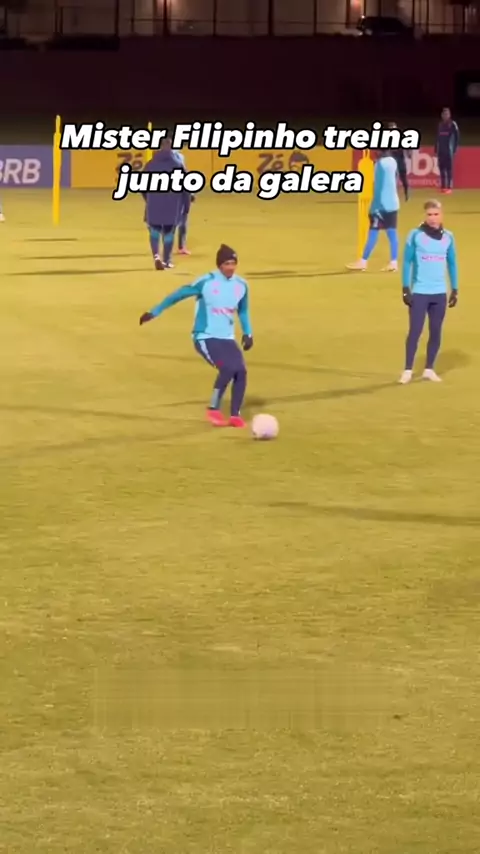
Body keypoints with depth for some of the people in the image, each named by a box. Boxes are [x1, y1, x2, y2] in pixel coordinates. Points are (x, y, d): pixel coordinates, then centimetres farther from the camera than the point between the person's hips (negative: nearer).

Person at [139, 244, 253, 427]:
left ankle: (235, 415, 1)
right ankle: (213, 409, -8)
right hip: (205, 337, -6)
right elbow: (178, 295, -6)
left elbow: (243, 311, 19)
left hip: (227, 338, 6)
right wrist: (154, 312, -4)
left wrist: (247, 333, 8)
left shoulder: (241, 285, 1)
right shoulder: (206, 282, -15)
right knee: (228, 368, -25)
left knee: (241, 371, -13)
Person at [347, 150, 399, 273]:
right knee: (392, 232, 5)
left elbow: (379, 186, -18)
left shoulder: (380, 163, -14)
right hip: (392, 203, 8)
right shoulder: (392, 161, 10)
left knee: (373, 232, -4)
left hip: (382, 205, -8)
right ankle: (394, 262, 1)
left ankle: (363, 262, -1)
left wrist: (375, 207, -17)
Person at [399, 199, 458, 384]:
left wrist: (455, 290, 11)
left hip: (440, 293, 3)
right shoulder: (415, 235, -5)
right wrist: (405, 289, -7)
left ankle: (429, 369, 16)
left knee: (436, 332, 7)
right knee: (414, 332, -5)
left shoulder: (448, 237, 5)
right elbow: (407, 262, -3)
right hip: (419, 292, -3)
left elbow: (452, 264, 13)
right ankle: (408, 371, 1)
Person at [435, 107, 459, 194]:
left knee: (449, 168, -5)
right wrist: (436, 150, 13)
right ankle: (443, 187, 10)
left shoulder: (453, 124, -5)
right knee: (441, 168, 5)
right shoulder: (440, 125, 12)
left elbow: (457, 138, -7)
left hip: (449, 150, -6)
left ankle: (449, 187, -5)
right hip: (441, 150, 6)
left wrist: (455, 150, -11)